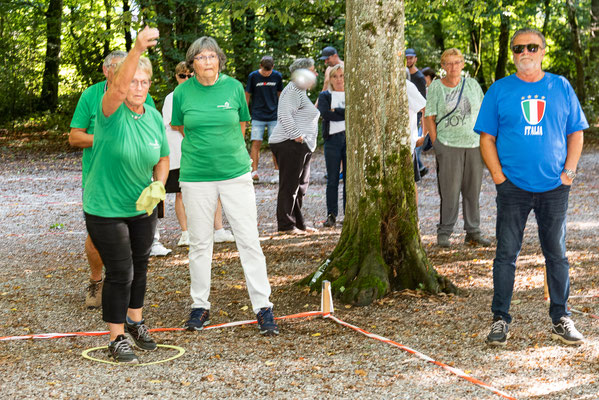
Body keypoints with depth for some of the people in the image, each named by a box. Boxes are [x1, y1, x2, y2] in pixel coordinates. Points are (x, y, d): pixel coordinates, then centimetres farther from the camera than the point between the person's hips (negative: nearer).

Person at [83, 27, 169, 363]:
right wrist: (138, 49, -56)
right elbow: (118, 89, -41)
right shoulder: (112, 113, -19)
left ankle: (135, 321, 40)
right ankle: (117, 339, 11)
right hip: (106, 209, -6)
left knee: (140, 266, 19)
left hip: (142, 208, 6)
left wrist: (158, 186, -10)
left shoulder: (154, 117, -1)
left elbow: (163, 159, 11)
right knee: (120, 273, -3)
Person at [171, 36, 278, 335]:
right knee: (199, 243, 8)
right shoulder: (183, 92, 0)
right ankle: (200, 306, 21)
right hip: (196, 176, 0)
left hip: (235, 173, 0)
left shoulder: (233, 87, 1)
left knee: (249, 240, -2)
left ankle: (263, 307, 4)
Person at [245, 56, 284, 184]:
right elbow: (247, 95, 6)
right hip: (258, 116, -1)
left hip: (274, 116, 1)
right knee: (256, 143, -9)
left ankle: (277, 173, 8)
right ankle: (254, 172, -9)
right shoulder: (253, 76, -1)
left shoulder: (277, 76, 3)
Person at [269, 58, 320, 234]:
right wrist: (297, 135, -22)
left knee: (301, 185, 14)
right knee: (289, 185, -7)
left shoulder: (301, 92, 22)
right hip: (290, 145, -11)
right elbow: (285, 115, -22)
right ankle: (285, 225, -4)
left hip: (302, 146, 11)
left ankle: (298, 223, 20)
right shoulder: (293, 91, -13)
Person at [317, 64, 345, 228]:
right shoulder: (324, 96, 11)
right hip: (332, 139, -1)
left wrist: (336, 111, -8)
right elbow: (325, 114, -8)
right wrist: (347, 113, -7)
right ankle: (331, 215, 4)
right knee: (332, 179, -1)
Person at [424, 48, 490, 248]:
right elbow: (429, 117, 0)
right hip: (448, 145, -3)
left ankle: (473, 231, 15)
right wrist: (436, 144, -6)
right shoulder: (435, 87, 0)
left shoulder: (472, 84, 9)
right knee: (450, 190, -6)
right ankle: (444, 233, 3)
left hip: (474, 144, 3)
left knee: (473, 190, 7)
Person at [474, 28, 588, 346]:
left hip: (554, 188, 1)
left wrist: (569, 171, -2)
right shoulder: (499, 90, 3)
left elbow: (576, 132, 10)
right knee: (506, 254, 1)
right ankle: (500, 319, 11)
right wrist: (498, 175, -8)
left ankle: (560, 319, 19)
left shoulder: (561, 87, 7)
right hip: (513, 188, -1)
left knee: (557, 254, 9)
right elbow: (487, 138, 3)